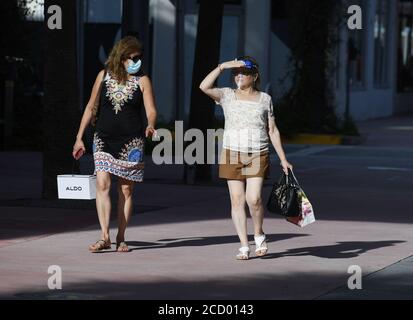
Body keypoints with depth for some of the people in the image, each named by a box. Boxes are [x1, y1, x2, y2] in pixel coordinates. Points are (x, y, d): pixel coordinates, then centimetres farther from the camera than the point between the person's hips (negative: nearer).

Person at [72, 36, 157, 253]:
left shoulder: (142, 81, 3)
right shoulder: (104, 76, 6)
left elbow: (151, 110, -5)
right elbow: (91, 107, 12)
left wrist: (151, 126, -28)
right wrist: (79, 137, 11)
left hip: (131, 142, -1)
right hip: (104, 140, 1)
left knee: (126, 190, 3)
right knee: (102, 184, -14)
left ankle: (120, 238, 12)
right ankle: (105, 237, -17)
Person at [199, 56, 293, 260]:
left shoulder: (264, 99, 8)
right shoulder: (227, 96, 6)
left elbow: (272, 130, 10)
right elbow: (204, 87, -12)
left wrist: (283, 159, 6)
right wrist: (222, 67, -17)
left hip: (258, 156, -1)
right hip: (232, 155, 1)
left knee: (254, 199, -15)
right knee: (237, 200, -1)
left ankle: (259, 234, 11)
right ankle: (244, 246, 5)